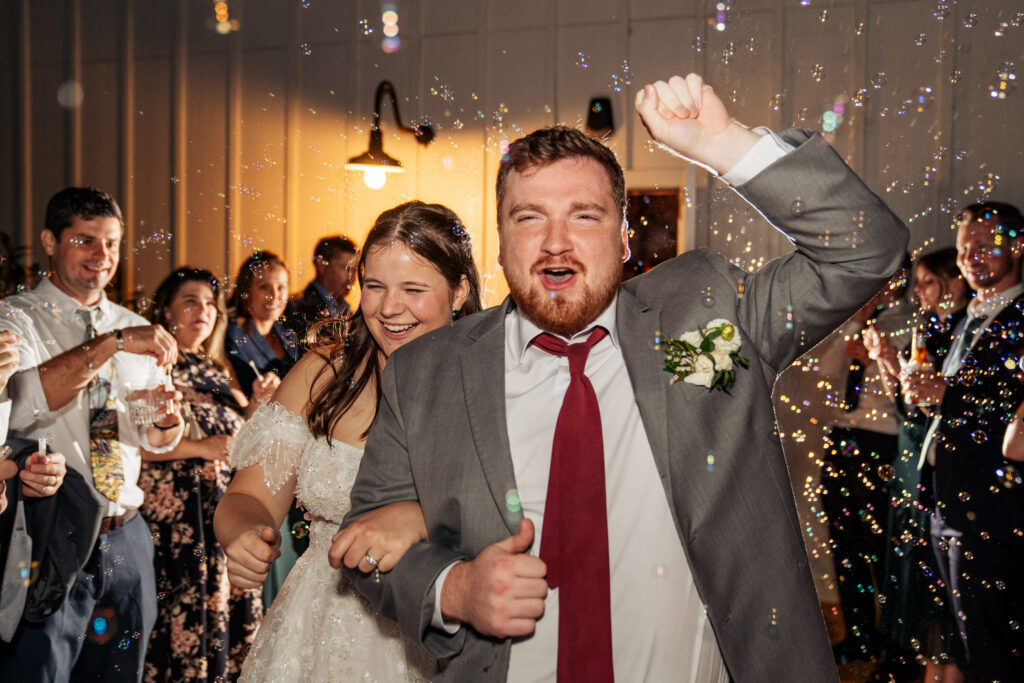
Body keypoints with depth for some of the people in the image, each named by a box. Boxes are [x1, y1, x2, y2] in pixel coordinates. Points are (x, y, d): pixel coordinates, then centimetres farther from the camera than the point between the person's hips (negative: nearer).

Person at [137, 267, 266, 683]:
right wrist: (202, 448, -18)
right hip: (178, 516, -7)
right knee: (183, 616, -5)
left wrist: (257, 403, 6)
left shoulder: (215, 370, 17)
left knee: (233, 609, 8)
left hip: (227, 510, 7)